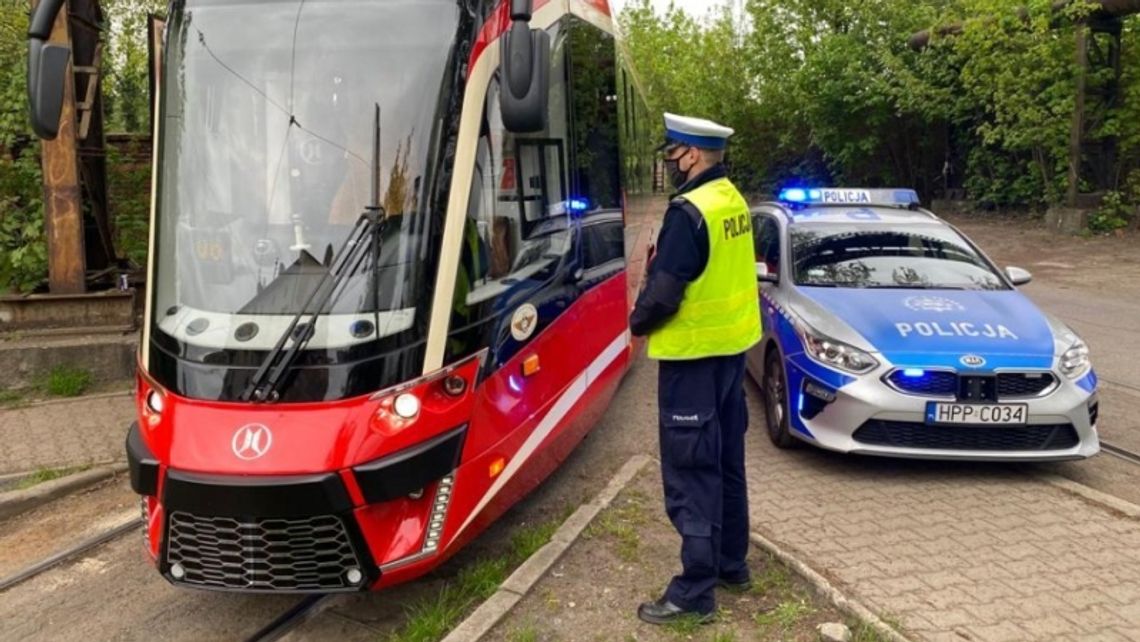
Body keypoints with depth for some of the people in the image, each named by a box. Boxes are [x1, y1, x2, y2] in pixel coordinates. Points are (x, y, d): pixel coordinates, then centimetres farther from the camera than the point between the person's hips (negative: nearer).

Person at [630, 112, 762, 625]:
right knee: (726, 461, 18)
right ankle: (732, 563, 31)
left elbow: (663, 292, -21)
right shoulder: (733, 201, 9)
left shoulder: (689, 210, -21)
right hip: (733, 343, 10)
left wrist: (638, 321, -2)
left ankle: (695, 591, 5)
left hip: (694, 352, -9)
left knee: (691, 471, -2)